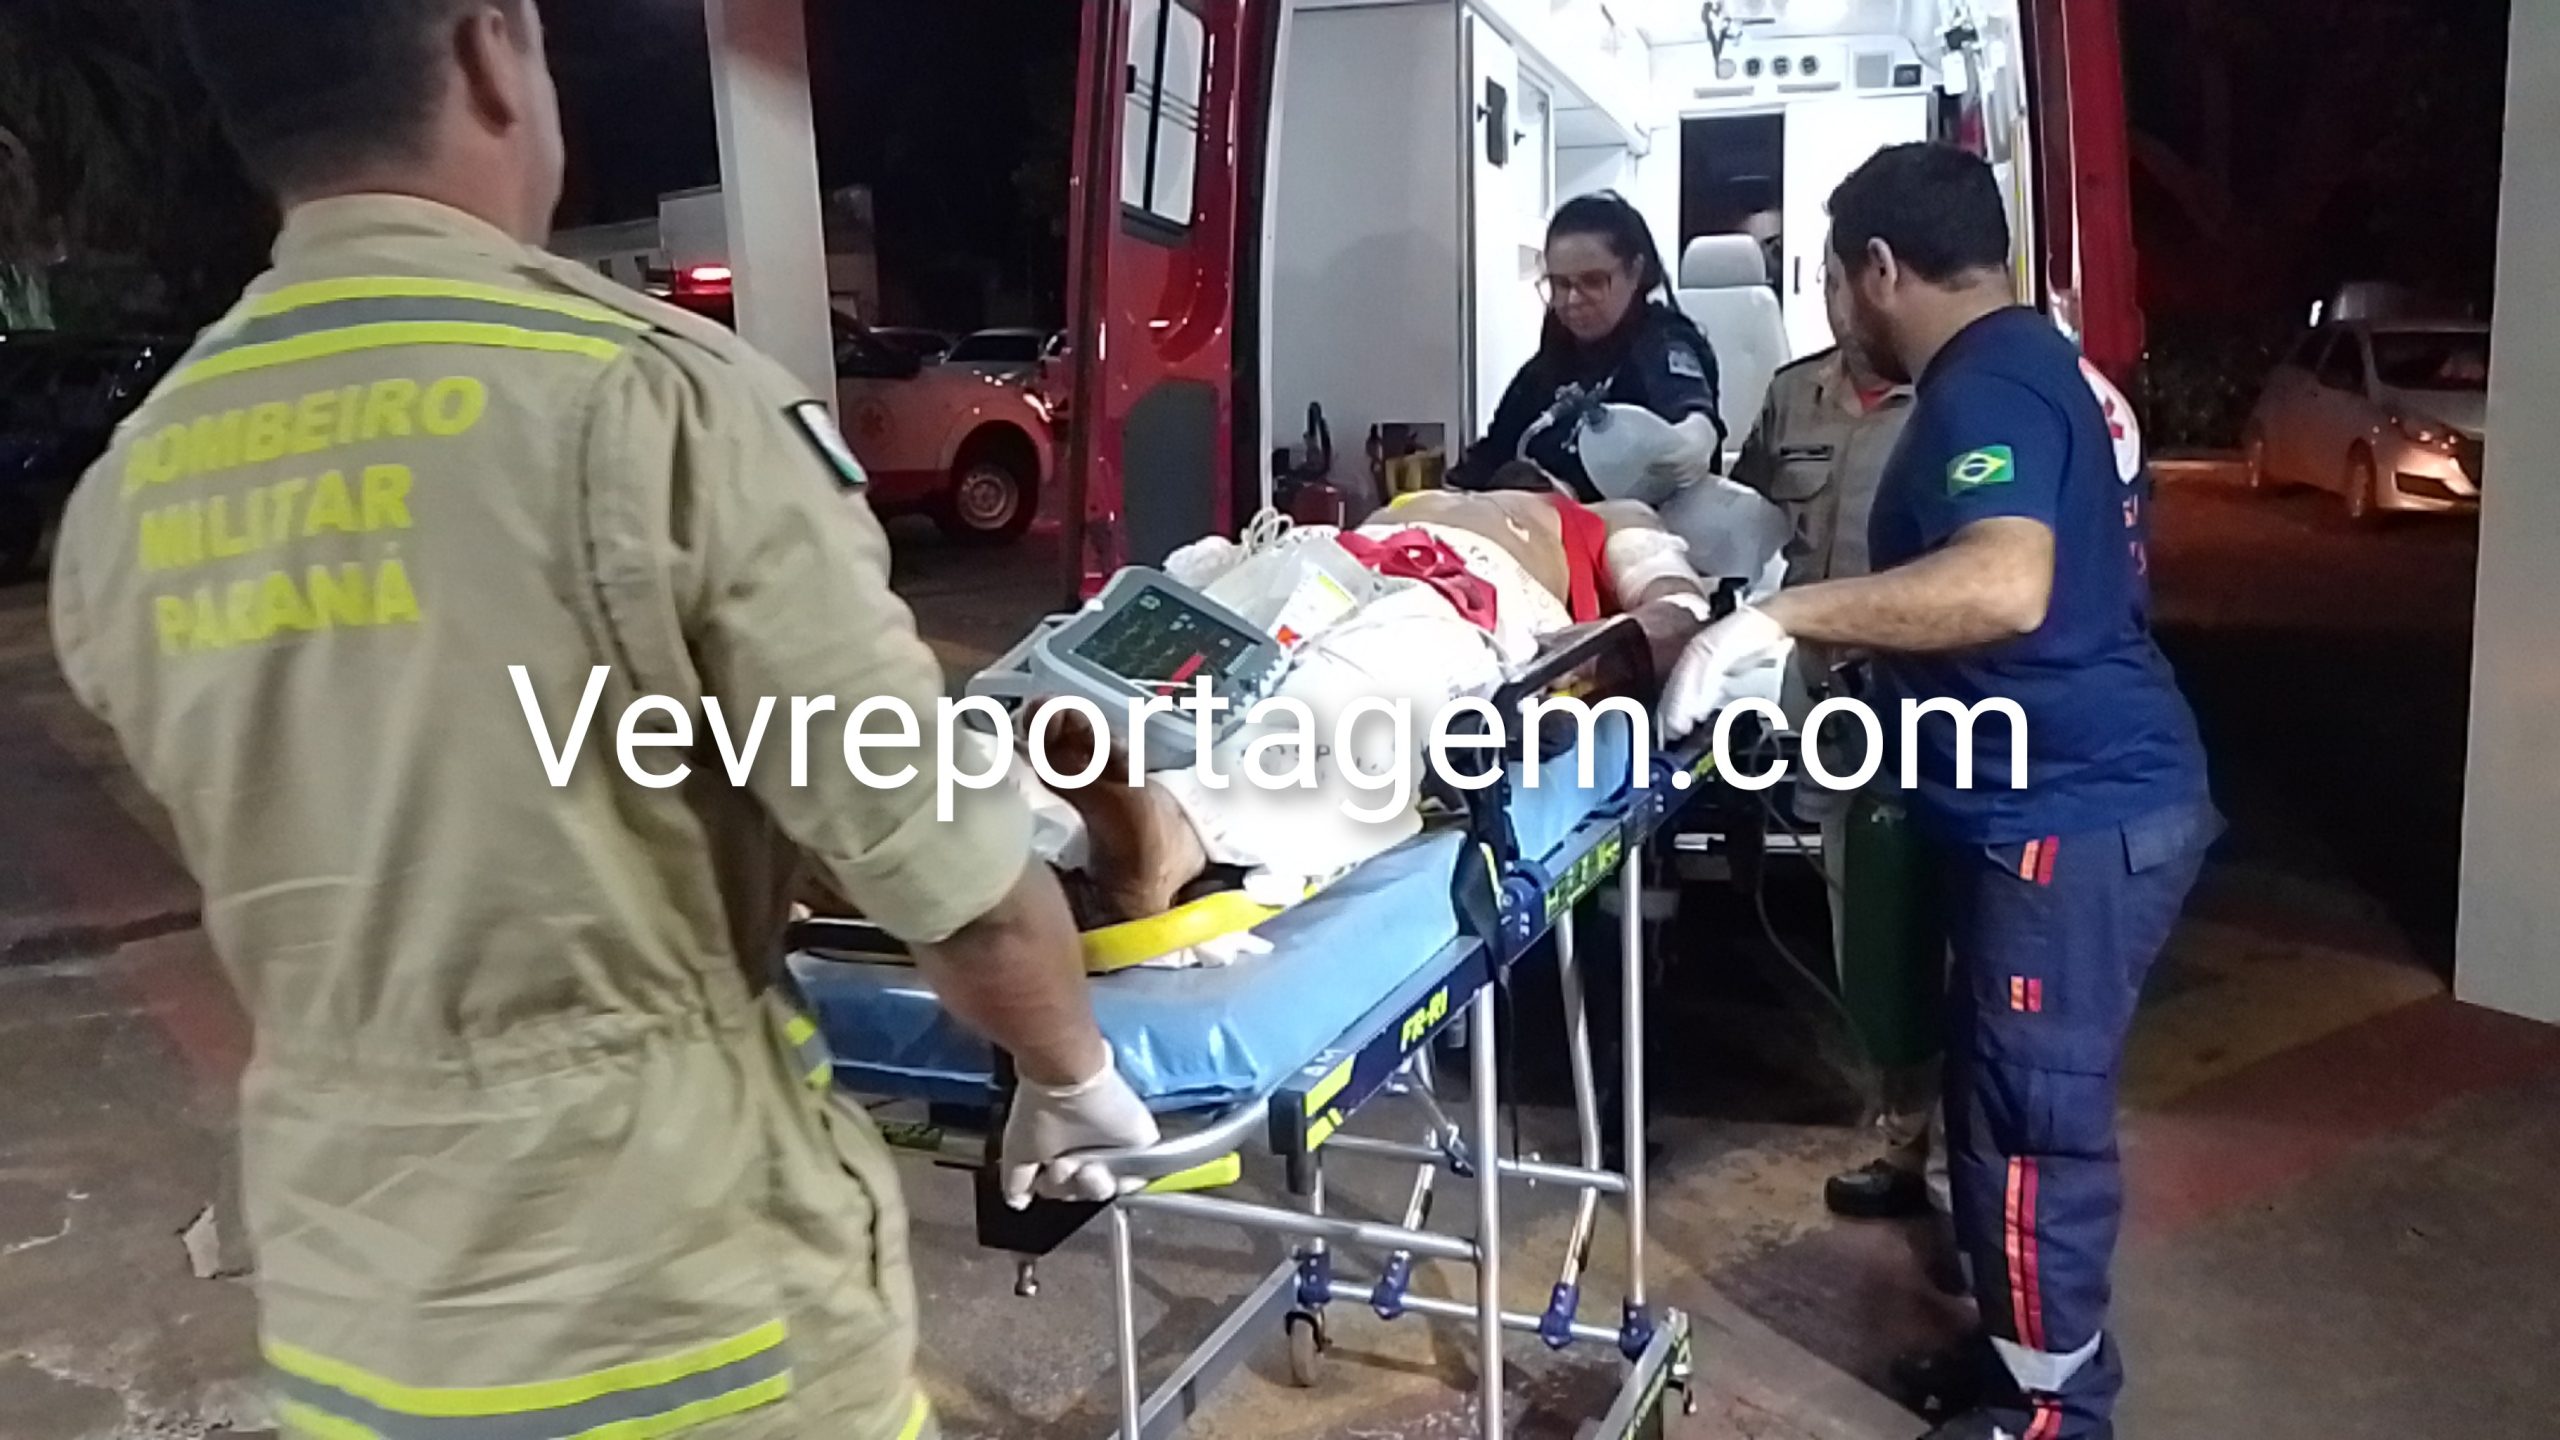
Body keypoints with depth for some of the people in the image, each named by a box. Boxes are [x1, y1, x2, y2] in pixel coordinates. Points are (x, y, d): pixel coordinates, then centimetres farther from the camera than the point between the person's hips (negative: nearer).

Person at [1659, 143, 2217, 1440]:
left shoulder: (1985, 390, -18)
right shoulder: (2038, 364, 15)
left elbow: (2004, 588, -36)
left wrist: (1778, 616, -32)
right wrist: (1842, 635, 28)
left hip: (2071, 814, -11)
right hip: (2093, 794, 11)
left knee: (2028, 1117, 0)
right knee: (2014, 1097, 20)